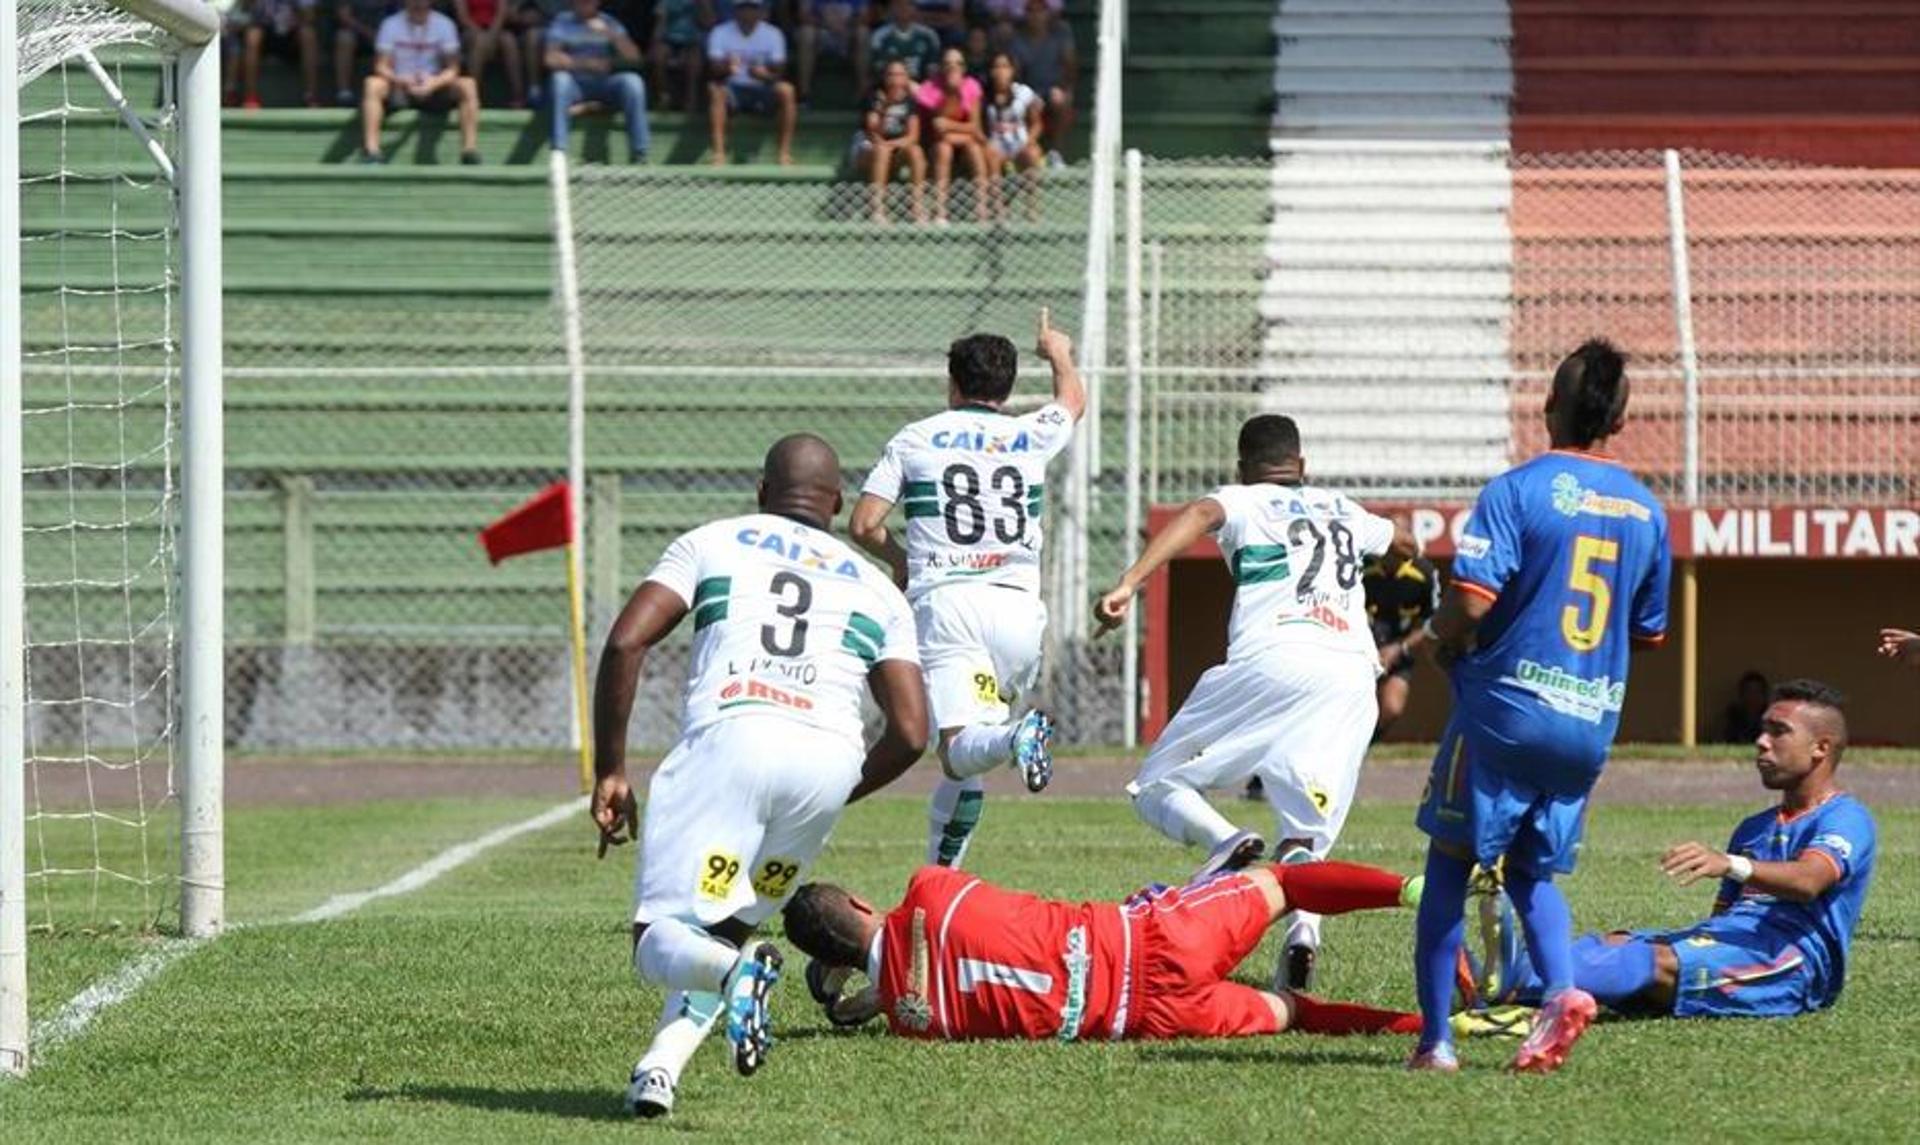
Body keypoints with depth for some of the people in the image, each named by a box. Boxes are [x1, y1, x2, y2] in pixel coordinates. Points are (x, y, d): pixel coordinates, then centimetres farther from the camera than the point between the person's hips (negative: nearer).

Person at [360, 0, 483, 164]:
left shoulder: (444, 24, -4)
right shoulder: (391, 24, -5)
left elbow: (453, 69, -7)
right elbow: (381, 66, -9)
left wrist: (434, 83, -28)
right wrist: (401, 80, -30)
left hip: (434, 88, 1)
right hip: (399, 89, -1)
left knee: (468, 85, -27)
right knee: (372, 85, -31)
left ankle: (470, 149, -28)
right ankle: (371, 150, -36)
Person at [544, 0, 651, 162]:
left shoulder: (608, 23, 7)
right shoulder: (562, 22, 1)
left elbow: (633, 56, -4)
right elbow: (551, 59, -13)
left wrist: (611, 34, -19)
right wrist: (586, 64, -20)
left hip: (604, 84, 2)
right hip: (575, 85, -2)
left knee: (632, 81, -27)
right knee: (560, 80, -34)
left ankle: (639, 152, -24)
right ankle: (559, 151, -37)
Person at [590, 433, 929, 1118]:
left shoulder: (712, 544, 22)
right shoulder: (876, 590, 27)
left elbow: (625, 643, 7)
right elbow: (911, 733, 15)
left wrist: (610, 772, 12)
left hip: (732, 735, -3)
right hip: (831, 756, 3)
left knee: (663, 940, 1)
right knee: (728, 928, 21)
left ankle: (735, 973, -33)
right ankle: (660, 1067, -2)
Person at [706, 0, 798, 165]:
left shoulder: (772, 34, -3)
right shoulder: (720, 33, -5)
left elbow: (778, 70, -10)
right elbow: (715, 68, -15)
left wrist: (764, 74, -34)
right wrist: (726, 68, -40)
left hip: (763, 89, 0)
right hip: (734, 89, 0)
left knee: (786, 90, -30)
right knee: (715, 89, -33)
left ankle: (785, 152, -25)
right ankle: (719, 151, -36)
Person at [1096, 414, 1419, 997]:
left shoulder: (1243, 501, 16)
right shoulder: (1343, 512, 30)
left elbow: (1199, 516, -8)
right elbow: (1399, 539, 54)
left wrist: (1129, 584, -20)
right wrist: (1411, 545, 79)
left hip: (1271, 663, -4)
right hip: (1353, 676, 4)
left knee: (1159, 785, 9)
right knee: (1306, 836, 6)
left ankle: (1226, 841, -23)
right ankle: (1303, 928, -27)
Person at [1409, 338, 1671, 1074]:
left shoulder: (1517, 491, -10)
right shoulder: (1647, 510, 8)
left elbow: (1470, 603, -18)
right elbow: (1649, 633, 15)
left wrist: (1443, 642, 3)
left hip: (1505, 711, -5)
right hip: (1591, 724, 5)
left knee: (1449, 868, 7)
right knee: (1534, 871, 18)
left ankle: (1435, 1038, 4)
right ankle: (1562, 989, -9)